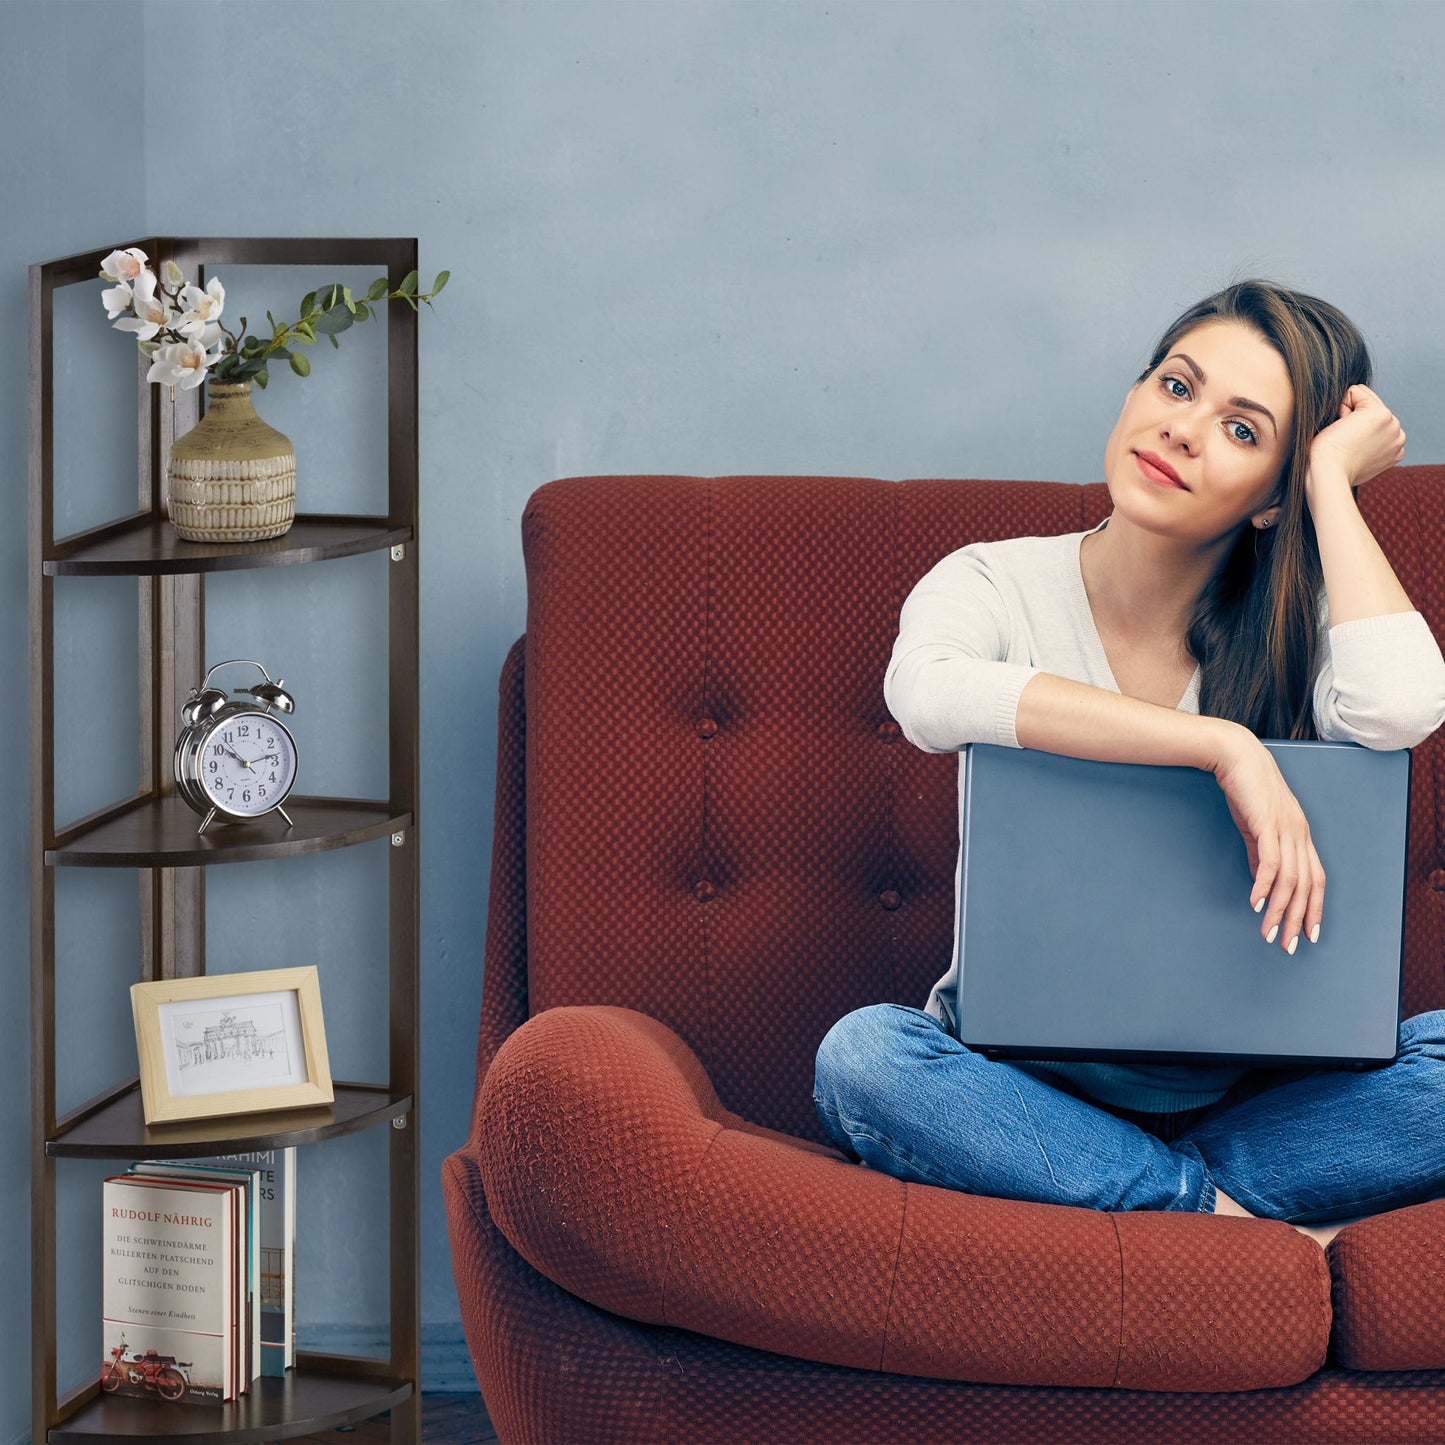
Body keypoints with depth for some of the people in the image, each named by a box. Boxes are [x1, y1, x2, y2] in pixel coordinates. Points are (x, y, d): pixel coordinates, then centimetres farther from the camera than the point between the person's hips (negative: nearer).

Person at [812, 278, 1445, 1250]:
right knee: (865, 1054, -33)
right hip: (1024, 1073, -1)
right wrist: (1222, 747, -32)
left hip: (1236, 1086, 1)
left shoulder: (1299, 622, 1)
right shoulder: (999, 585, -3)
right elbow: (928, 692, -30)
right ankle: (1232, 1213, -23)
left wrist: (1333, 477, -10)